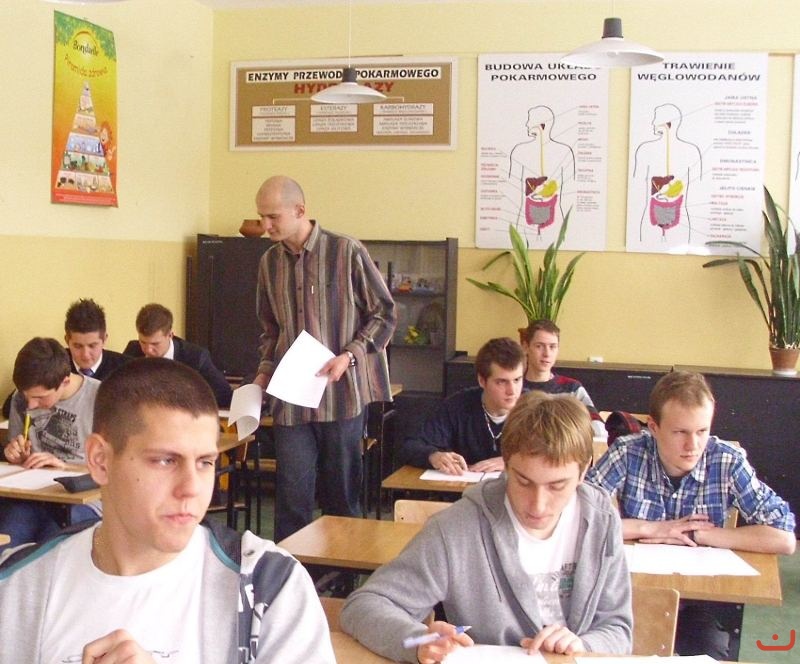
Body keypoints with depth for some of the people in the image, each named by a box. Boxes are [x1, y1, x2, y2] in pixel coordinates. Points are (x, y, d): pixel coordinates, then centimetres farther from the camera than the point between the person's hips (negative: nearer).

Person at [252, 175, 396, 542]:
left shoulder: (347, 252, -7)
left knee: (343, 495, 8)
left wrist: (349, 356, -14)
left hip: (342, 393, -3)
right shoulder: (270, 261, 8)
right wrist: (265, 372, 5)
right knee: (291, 496, 2)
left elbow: (384, 313, -2)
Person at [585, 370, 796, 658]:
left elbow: (784, 539, -14)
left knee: (709, 653, -27)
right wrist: (651, 529, -19)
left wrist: (694, 534, -16)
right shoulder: (627, 454, -11)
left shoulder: (729, 462, -9)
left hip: (699, 600, 1)